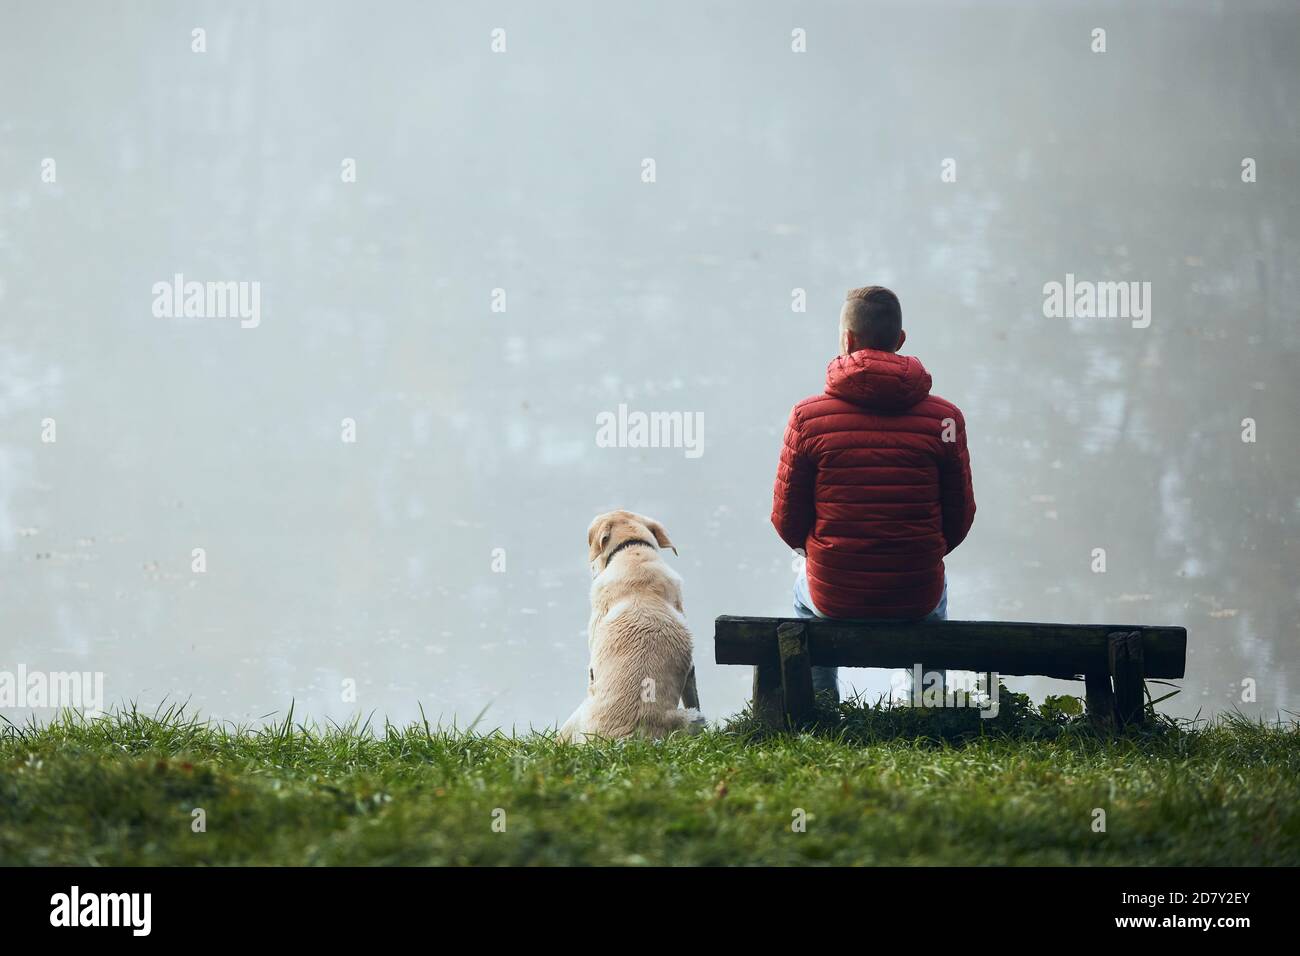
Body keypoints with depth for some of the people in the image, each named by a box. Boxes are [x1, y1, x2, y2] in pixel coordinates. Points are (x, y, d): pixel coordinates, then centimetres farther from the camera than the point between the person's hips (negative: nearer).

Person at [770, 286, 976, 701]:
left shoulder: (808, 417, -11)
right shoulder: (944, 418, -9)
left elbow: (788, 521, -3)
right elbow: (959, 519, 0)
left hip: (835, 596, -1)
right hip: (916, 596, 1)